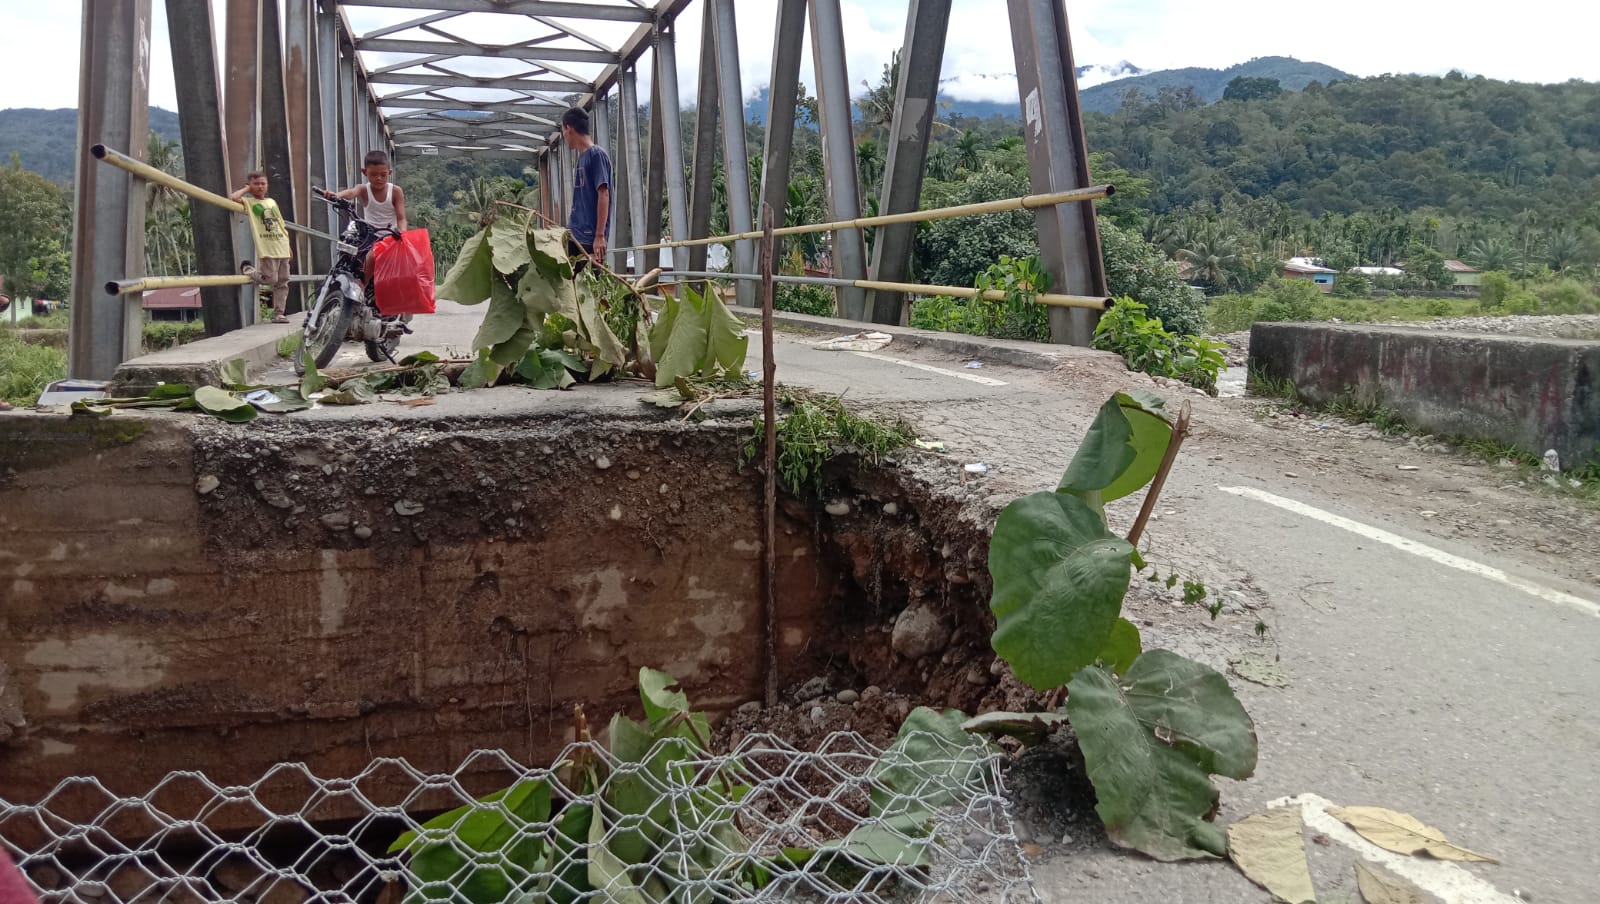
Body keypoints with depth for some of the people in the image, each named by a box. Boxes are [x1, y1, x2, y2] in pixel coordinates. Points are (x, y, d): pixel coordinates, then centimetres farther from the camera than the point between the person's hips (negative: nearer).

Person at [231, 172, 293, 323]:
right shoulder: (249, 202, 3)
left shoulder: (272, 202, 18)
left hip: (282, 248, 6)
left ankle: (278, 313, 8)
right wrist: (246, 189, 0)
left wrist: (288, 245, 18)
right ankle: (247, 268, 17)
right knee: (270, 279, -9)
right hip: (266, 249, -6)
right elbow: (234, 197, -17)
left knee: (282, 282, 4)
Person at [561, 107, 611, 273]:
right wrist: (569, 230, 17)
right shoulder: (581, 158, 17)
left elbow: (603, 195, -15)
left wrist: (600, 235, -20)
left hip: (591, 237, -9)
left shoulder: (596, 154, -8)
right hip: (575, 235, 9)